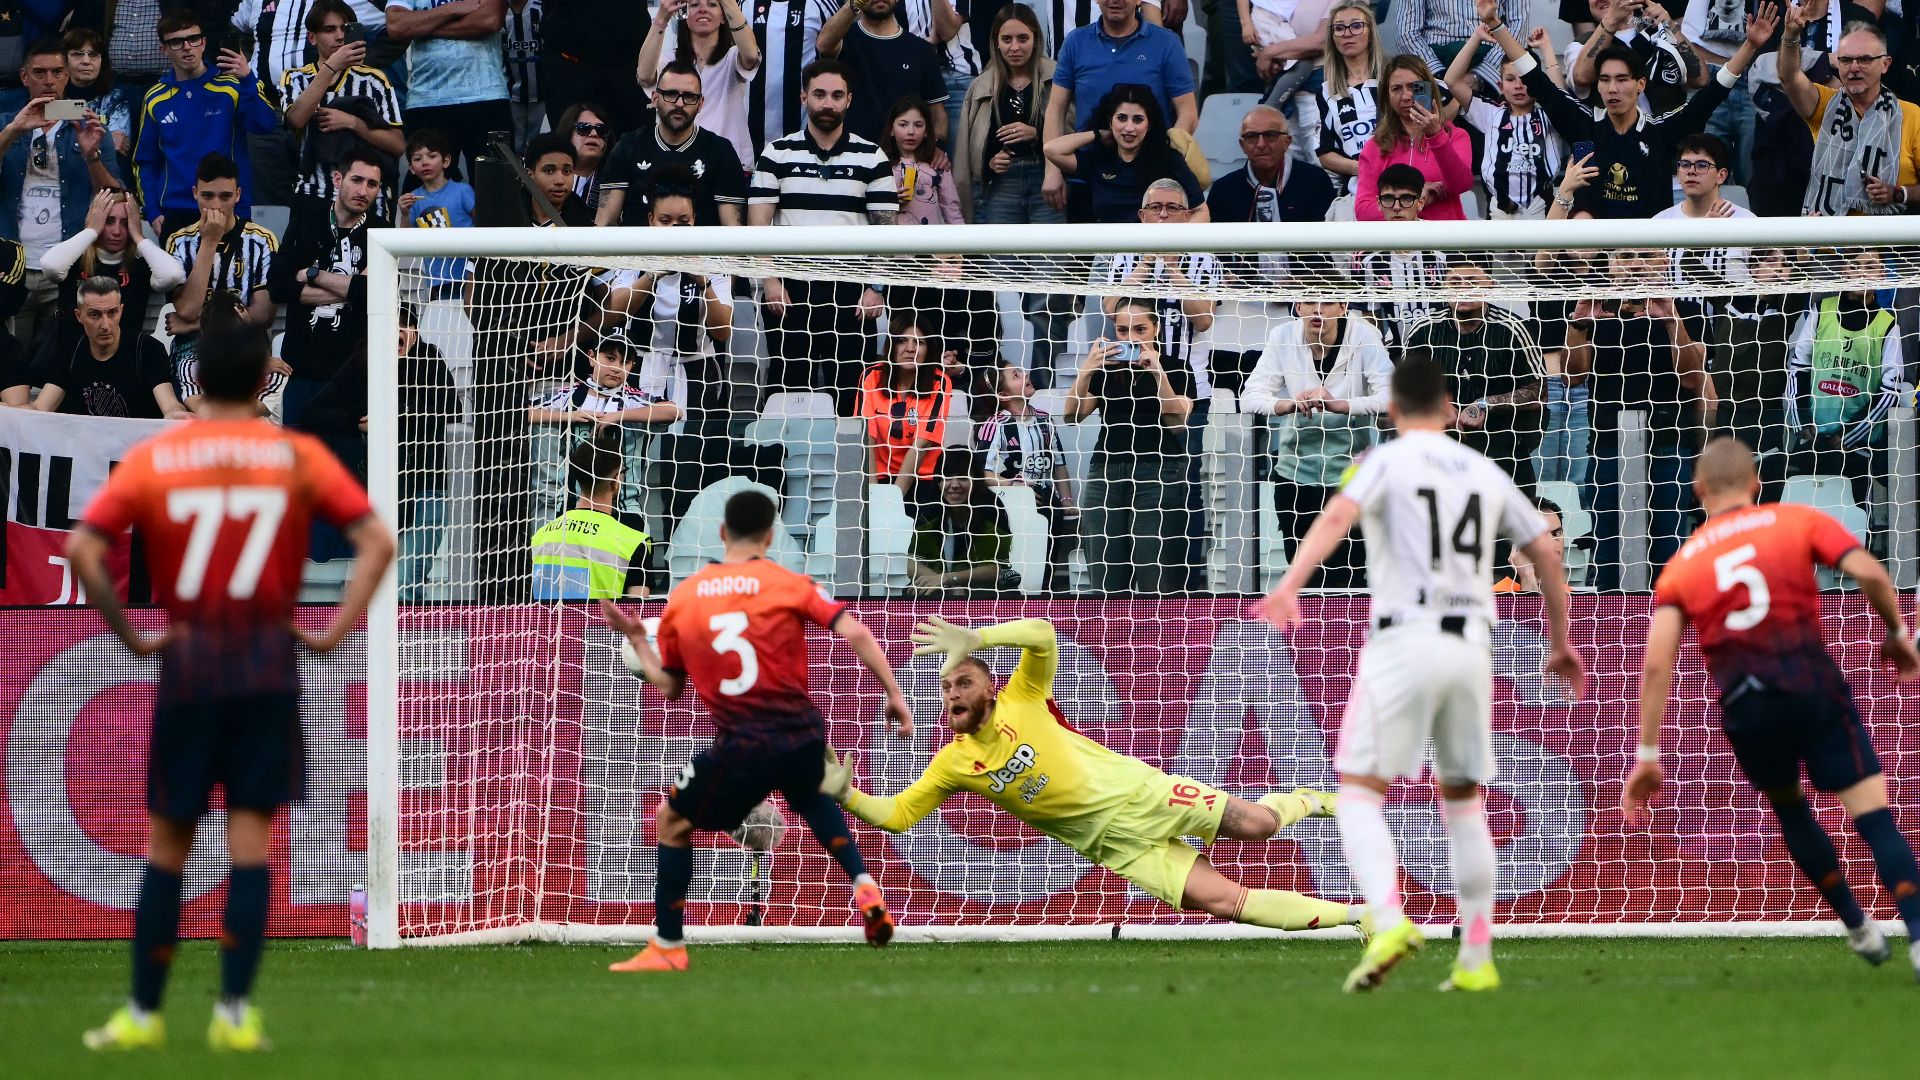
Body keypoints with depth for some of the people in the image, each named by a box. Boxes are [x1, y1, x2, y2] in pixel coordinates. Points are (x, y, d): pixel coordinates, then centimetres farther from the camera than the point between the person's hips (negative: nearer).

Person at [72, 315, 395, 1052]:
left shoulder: (151, 460, 1)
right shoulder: (298, 456, 1)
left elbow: (84, 550, -10)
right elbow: (376, 541, -6)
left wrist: (130, 636, -3)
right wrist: (335, 630, -5)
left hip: (187, 659, 0)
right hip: (269, 659, 0)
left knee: (168, 840, 9)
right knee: (250, 835, 1)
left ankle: (143, 1013, 12)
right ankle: (235, 1012, -5)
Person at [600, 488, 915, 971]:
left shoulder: (682, 598, 5)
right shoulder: (790, 585, 0)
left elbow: (668, 687, 12)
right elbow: (854, 632, -11)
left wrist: (636, 640, 28)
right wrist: (894, 694, -5)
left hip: (740, 749, -2)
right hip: (802, 735, 2)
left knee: (672, 823, 20)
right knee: (813, 797, 37)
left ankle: (667, 947, 17)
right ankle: (864, 888, 20)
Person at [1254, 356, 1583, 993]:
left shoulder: (1386, 462, 1)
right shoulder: (1485, 473, 16)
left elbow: (1338, 516, -18)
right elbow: (1546, 553, 19)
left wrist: (1289, 587, -32)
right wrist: (1560, 642, 31)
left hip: (1403, 641, -4)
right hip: (1471, 645, 4)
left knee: (1360, 795, -3)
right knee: (1464, 800, 18)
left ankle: (1389, 919, -28)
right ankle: (1476, 959, 14)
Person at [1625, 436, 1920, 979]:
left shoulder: (1680, 566, 13)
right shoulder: (1797, 522, 9)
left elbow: (1656, 665, 3)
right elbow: (1869, 573, -6)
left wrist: (1647, 755, 5)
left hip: (1746, 705, 2)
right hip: (1814, 683, -2)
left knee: (1789, 810, 28)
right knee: (1874, 814, -3)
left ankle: (1858, 926, 34)